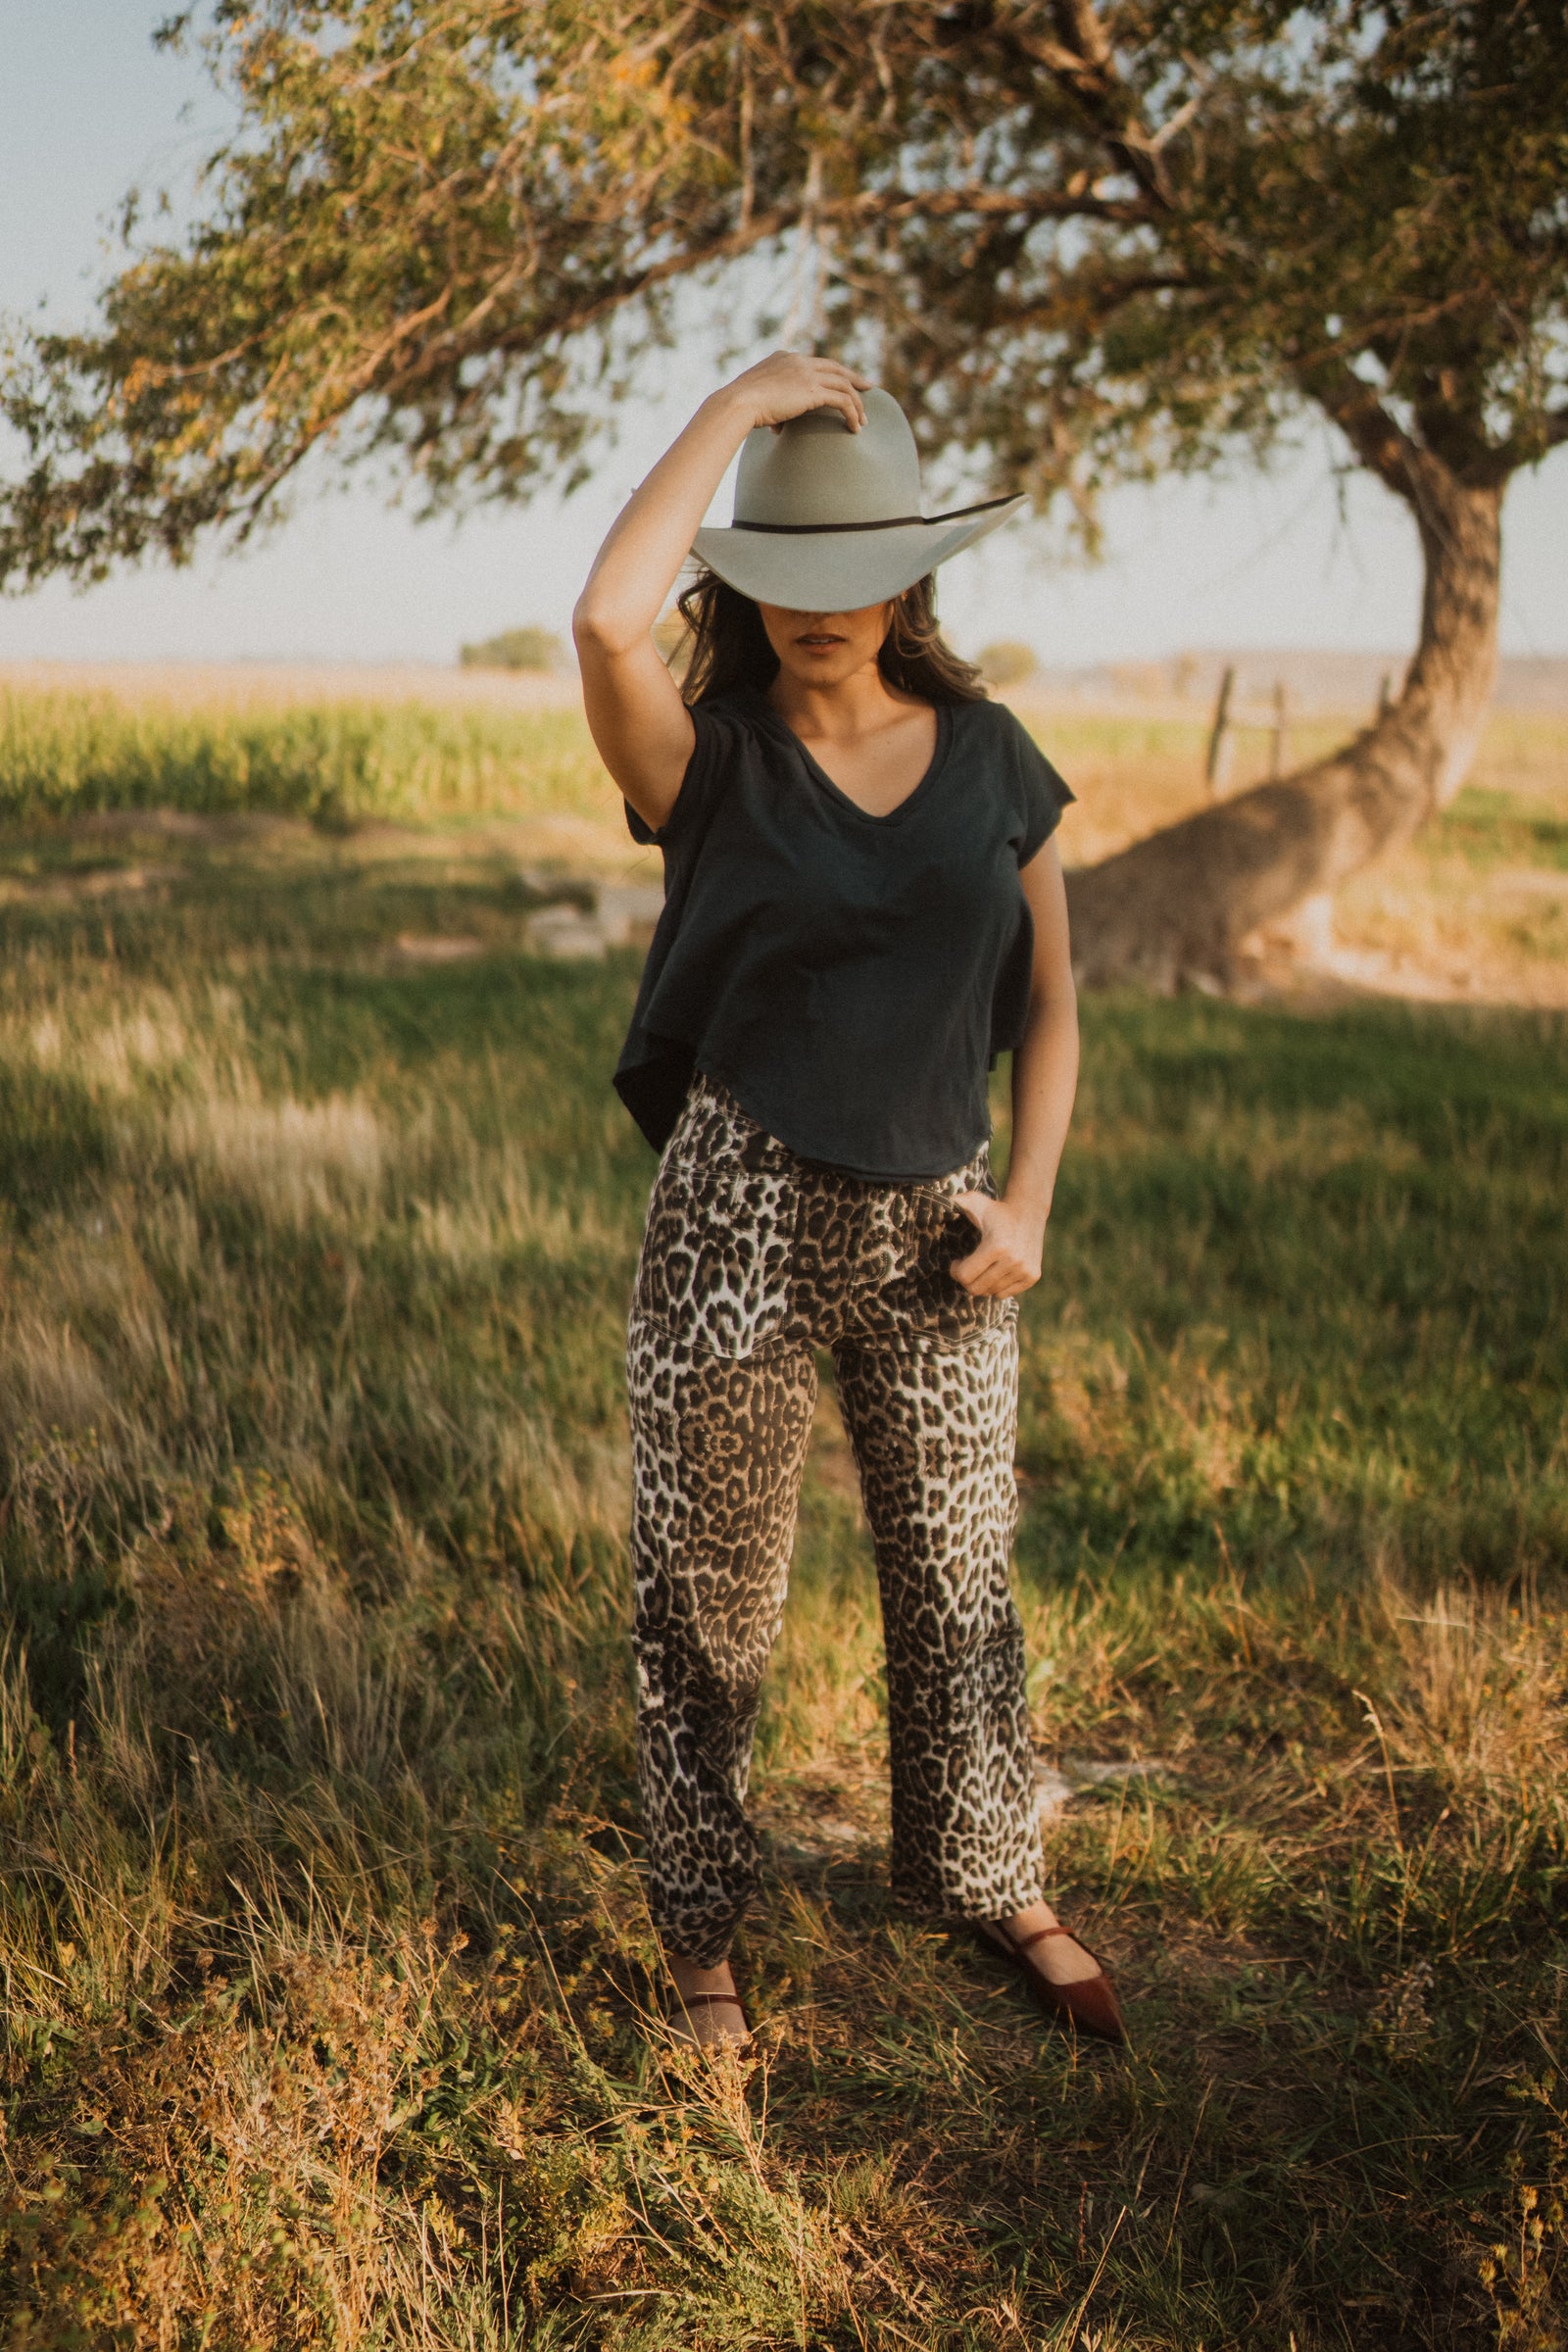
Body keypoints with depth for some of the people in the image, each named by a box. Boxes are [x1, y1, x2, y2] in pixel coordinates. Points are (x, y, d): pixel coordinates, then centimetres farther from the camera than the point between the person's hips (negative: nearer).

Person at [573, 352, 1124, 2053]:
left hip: (934, 1229, 3)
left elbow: (1051, 1004, 10)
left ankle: (997, 1887, 39)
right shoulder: (709, 764, -5)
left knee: (959, 1587, 15)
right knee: (708, 1604, 9)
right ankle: (700, 1932, 29)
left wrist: (1026, 1202, -3)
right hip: (737, 1224, -2)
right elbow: (608, 620, -27)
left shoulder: (989, 760, 4)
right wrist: (738, 403, -17)